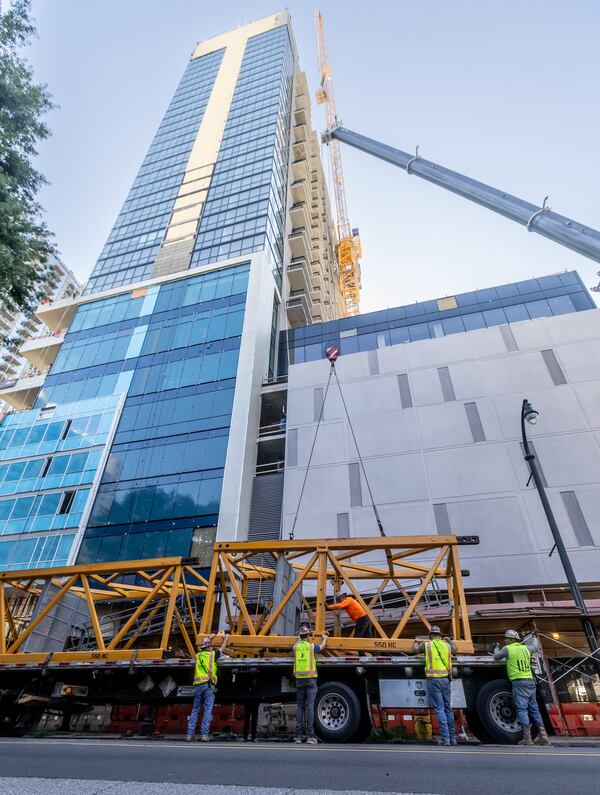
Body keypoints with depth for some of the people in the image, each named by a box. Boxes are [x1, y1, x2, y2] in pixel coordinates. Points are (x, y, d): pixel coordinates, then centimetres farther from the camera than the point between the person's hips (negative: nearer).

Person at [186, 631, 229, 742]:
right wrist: (225, 637, 40)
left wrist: (211, 637, 49)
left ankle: (190, 734, 6)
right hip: (208, 685, -4)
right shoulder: (213, 655, 4)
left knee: (195, 711, 10)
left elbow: (200, 647, 37)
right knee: (207, 711, -4)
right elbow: (223, 647, 21)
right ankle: (204, 735, -9)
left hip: (198, 686, 4)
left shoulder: (198, 655, 15)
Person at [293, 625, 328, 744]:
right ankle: (310, 735, -5)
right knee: (310, 706, -3)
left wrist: (299, 638, 52)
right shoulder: (311, 646, -3)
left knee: (300, 707, 8)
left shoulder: (296, 647, 5)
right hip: (310, 679, -3)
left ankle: (298, 735, 8)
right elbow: (322, 647, 18)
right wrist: (324, 638, 38)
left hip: (299, 679, 3)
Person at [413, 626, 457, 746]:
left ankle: (445, 738, -6)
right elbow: (455, 649, 33)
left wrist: (416, 642, 40)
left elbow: (416, 650, 20)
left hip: (433, 679, -3)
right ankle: (452, 737, 20)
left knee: (439, 708, -2)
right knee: (448, 708, 14)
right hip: (445, 679, 4)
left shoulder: (427, 645, 3)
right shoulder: (447, 645, 10)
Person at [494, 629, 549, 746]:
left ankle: (527, 737, -11)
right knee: (534, 709, 12)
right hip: (530, 681, 7)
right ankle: (543, 735, 13)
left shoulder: (507, 648, -3)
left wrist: (496, 648, 27)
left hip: (519, 682, -7)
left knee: (522, 709, -7)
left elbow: (496, 657, 7)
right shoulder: (525, 648, 16)